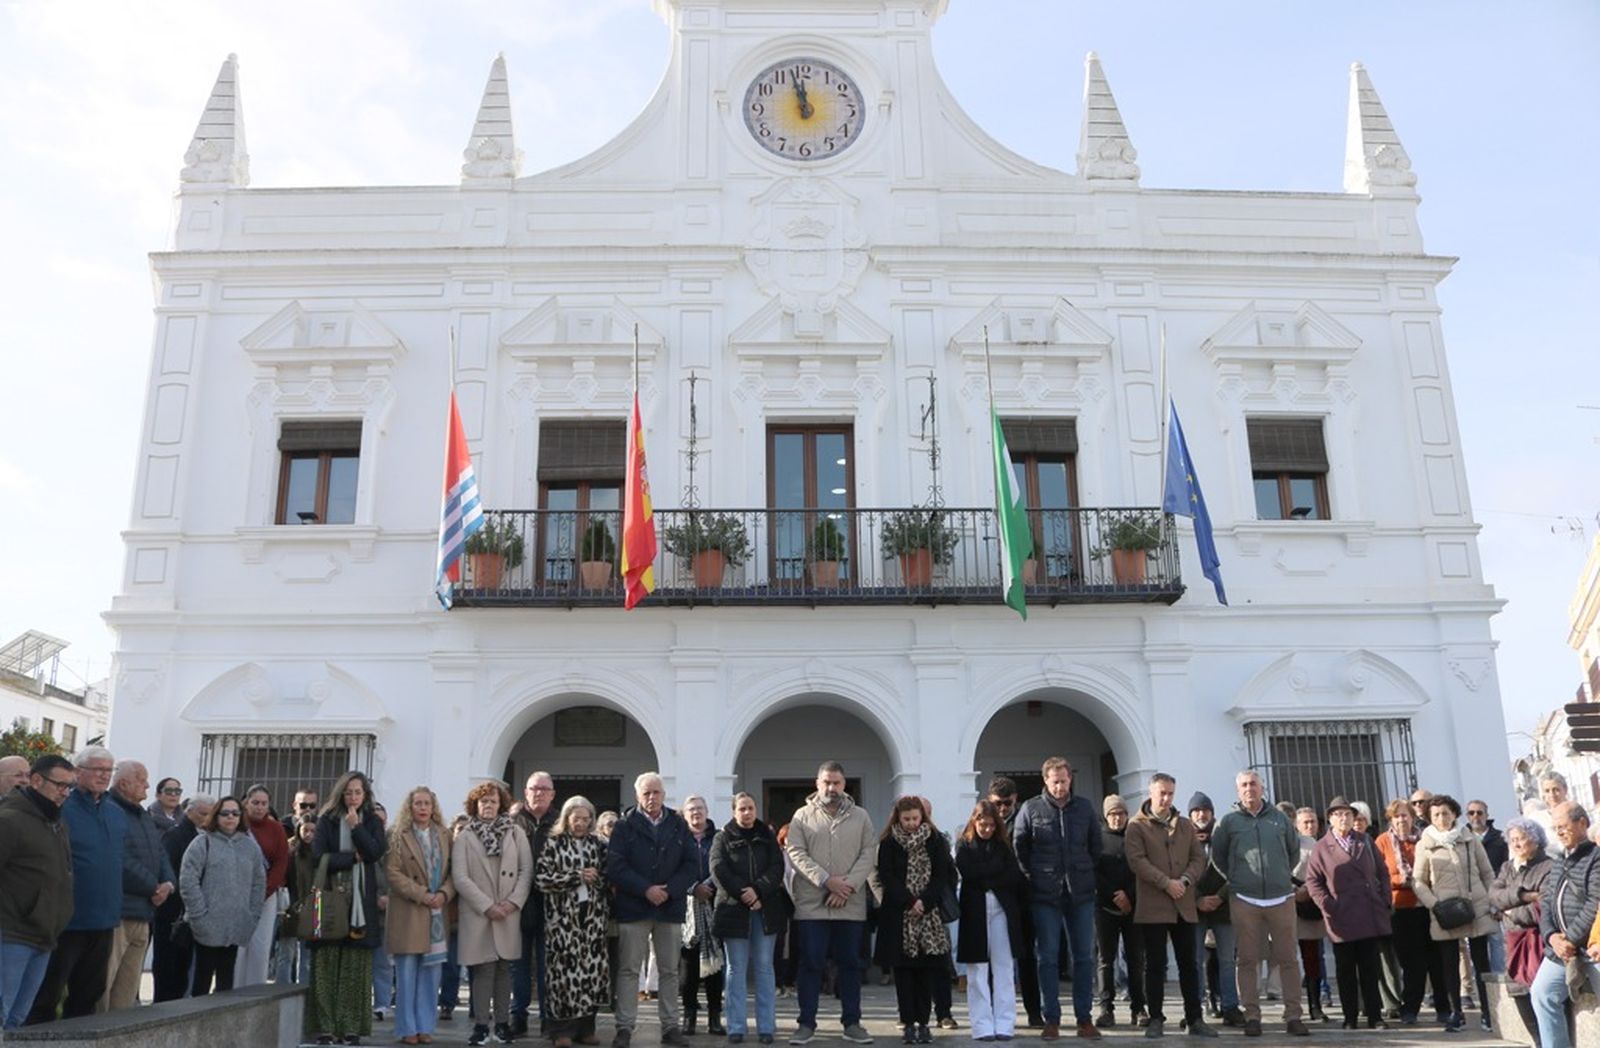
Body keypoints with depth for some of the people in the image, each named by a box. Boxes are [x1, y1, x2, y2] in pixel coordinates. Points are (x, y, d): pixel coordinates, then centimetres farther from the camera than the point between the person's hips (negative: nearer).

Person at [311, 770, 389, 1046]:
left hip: (361, 901, 1)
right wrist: (354, 857, -6)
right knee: (326, 966, -3)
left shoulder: (372, 821, 11)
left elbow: (376, 853, -5)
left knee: (355, 967, -2)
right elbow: (318, 857, -6)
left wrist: (356, 826, -10)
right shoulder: (327, 820, 6)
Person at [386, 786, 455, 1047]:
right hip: (408, 914, -3)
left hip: (437, 914, 3)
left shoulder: (444, 837, 12)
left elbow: (453, 872, 9)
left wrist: (444, 894, -10)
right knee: (407, 974, -1)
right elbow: (393, 873, -8)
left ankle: (425, 1026, 12)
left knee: (431, 973, 5)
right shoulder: (398, 836, 1)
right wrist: (421, 894, -15)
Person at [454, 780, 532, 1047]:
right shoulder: (465, 837, 5)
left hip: (509, 914, 1)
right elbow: (460, 877, -3)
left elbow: (527, 870, 3)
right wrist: (487, 906, -11)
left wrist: (514, 901, -9)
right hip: (477, 915, -1)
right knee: (484, 969, -3)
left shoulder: (516, 833, 7)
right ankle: (481, 1025, 4)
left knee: (503, 968, 5)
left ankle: (502, 1023, 12)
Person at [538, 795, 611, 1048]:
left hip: (593, 916, 4)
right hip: (563, 916, -4)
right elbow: (542, 878, -8)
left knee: (593, 968, 0)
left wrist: (601, 894, 1)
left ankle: (585, 1026, 12)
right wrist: (577, 877, -11)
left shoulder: (597, 844, 13)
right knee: (566, 969, -8)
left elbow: (607, 877, 17)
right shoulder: (553, 844, 2)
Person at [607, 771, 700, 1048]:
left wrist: (670, 890, -11)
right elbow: (615, 867, -9)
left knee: (669, 971, 9)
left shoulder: (679, 826, 7)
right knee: (630, 970, 1)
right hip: (633, 908, -3)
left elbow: (692, 864, 2)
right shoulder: (624, 826, 0)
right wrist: (645, 889, -17)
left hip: (671, 908, 3)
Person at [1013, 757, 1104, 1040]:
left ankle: (1084, 1018, 16)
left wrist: (1088, 874, 9)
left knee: (1084, 956, 7)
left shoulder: (1084, 807, 5)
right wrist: (1032, 877, 2)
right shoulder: (1031, 809, -2)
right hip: (1045, 895, -2)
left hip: (1081, 893, 2)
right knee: (1048, 958, 2)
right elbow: (1019, 846, 4)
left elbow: (1096, 846, 14)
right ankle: (1051, 1020, 9)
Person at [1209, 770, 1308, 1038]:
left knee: (1288, 958, 2)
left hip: (1281, 898, 2)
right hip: (1244, 900, -1)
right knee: (1248, 960, 1)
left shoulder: (1279, 818, 8)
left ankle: (1293, 1016, 8)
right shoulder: (1229, 821, 2)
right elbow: (1217, 855, 12)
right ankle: (1252, 1016, 7)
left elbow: (1294, 849, 21)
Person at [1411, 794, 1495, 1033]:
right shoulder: (1425, 844, 0)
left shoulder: (1470, 839, 5)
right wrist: (1434, 905, -10)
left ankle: (1488, 1012, 13)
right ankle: (1455, 1013, 15)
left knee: (1481, 961, 4)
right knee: (1449, 964, 5)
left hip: (1477, 910, 1)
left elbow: (1487, 873, 10)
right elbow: (1418, 881, 2)